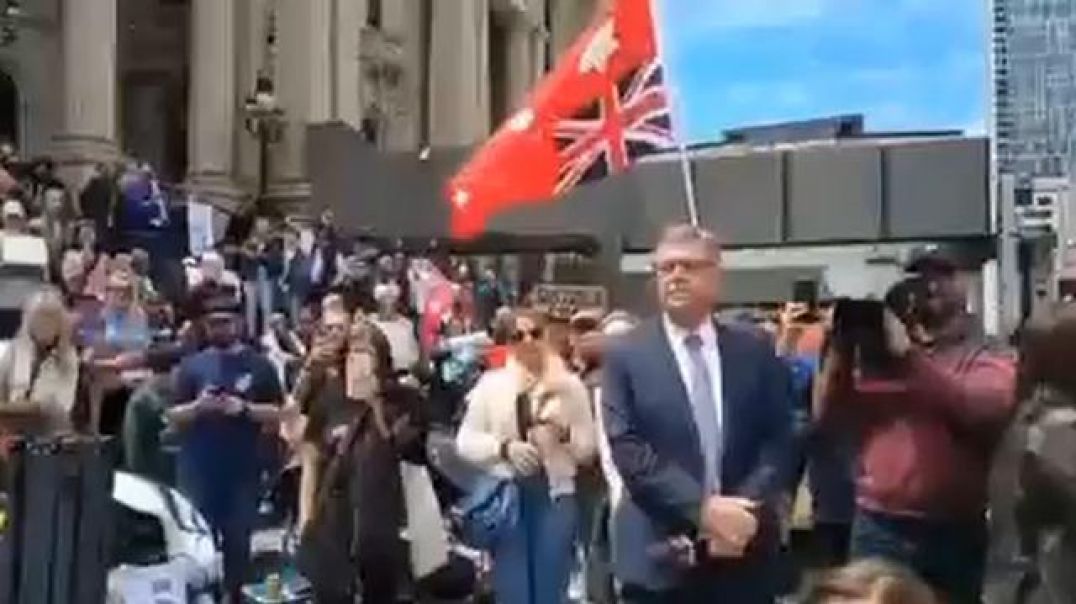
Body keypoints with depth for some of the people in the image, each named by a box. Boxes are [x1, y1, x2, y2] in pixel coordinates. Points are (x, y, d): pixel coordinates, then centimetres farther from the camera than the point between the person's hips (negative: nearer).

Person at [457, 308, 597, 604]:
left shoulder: (569, 384, 5)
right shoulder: (490, 384, 3)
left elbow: (587, 449, 6)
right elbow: (465, 442, 2)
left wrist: (564, 433, -14)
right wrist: (504, 447, -14)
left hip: (554, 497, 0)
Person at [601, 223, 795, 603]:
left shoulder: (756, 352, 7)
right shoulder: (626, 356, 0)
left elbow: (778, 441, 3)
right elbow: (628, 450, -8)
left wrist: (748, 509, -14)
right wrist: (701, 509, -18)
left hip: (744, 557, 2)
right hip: (660, 558, -2)